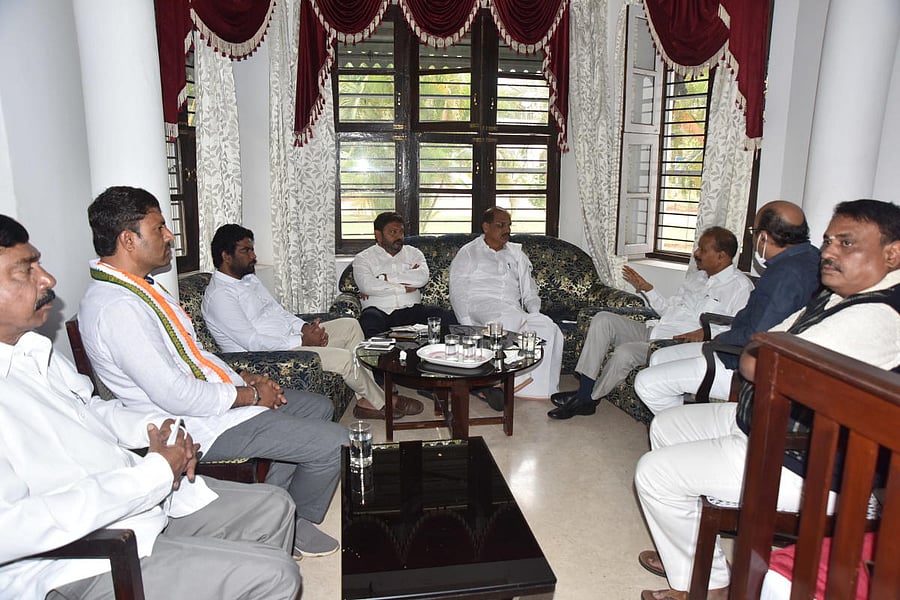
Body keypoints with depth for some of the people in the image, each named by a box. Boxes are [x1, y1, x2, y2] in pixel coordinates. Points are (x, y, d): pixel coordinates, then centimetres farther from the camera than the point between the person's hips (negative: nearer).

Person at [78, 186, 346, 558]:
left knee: (319, 407, 19)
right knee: (333, 442, -11)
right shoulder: (117, 307, -25)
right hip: (201, 424, -11)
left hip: (213, 396, 11)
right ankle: (294, 525, 16)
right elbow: (176, 397, -28)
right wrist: (250, 395, -15)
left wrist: (244, 378, 5)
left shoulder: (139, 286, 9)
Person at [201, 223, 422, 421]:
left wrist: (305, 327, -2)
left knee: (351, 325, 4)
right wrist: (301, 342, -21)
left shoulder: (249, 279, 14)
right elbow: (252, 342, -23)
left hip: (290, 338, 10)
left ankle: (366, 400, 1)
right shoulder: (219, 295, -17)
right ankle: (381, 402, 5)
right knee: (343, 357, -22)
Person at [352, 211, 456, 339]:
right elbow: (366, 285, -10)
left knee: (448, 317, -24)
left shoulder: (414, 253, 19)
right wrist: (405, 288, -5)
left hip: (411, 309, 3)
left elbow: (423, 277, -3)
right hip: (379, 310, -2)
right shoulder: (363, 258, 11)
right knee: (369, 322, -39)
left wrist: (385, 278, -5)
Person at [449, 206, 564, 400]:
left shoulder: (516, 253, 25)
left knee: (548, 327, -26)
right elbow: (458, 294, 1)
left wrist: (534, 312, -1)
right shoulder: (468, 253, 12)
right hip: (481, 307, -4)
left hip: (514, 313, 4)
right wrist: (469, 326, -15)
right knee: (507, 317, -39)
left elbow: (529, 290, 21)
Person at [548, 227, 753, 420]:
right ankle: (584, 390, -13)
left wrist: (705, 332, -26)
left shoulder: (740, 285, -4)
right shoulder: (695, 277, 21)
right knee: (603, 319, -9)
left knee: (625, 352, -30)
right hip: (652, 331, 9)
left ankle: (588, 400, -6)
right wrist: (646, 288, 16)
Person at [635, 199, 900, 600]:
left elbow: (754, 365, -28)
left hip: (801, 465, -11)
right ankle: (684, 553, 27)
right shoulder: (841, 295, 7)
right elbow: (757, 351, 11)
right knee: (665, 425, 18)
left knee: (654, 473, -10)